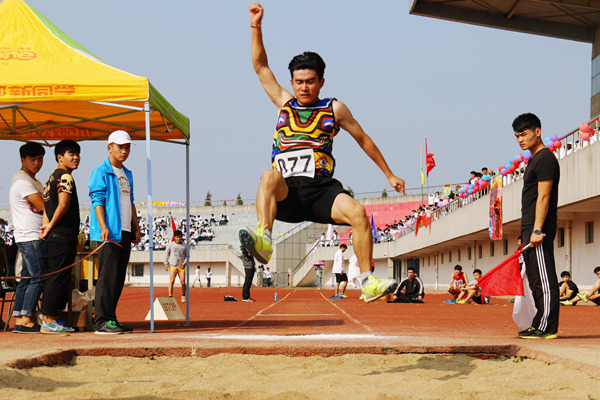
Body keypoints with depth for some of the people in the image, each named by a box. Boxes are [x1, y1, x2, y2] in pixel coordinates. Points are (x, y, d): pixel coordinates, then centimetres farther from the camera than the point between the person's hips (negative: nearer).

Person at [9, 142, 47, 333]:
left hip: (34, 237, 10)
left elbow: (44, 207, 12)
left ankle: (18, 320, 8)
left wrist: (40, 207, -8)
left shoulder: (34, 182, 21)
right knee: (39, 277, -13)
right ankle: (25, 319, -15)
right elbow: (45, 207, -18)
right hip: (30, 237, -10)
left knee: (27, 279, 7)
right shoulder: (22, 180, -12)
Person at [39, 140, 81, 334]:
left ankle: (51, 320, 14)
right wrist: (50, 226, -10)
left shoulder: (52, 178, 21)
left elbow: (47, 208, 19)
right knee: (57, 277, -8)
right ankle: (49, 322, -8)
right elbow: (63, 205, -20)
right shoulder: (65, 177, -9)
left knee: (56, 278, 12)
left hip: (54, 236, 10)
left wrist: (47, 227, 9)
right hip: (63, 236, -10)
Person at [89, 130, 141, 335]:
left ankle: (111, 319, 13)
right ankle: (102, 320, -8)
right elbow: (97, 201, -11)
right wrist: (103, 227, -22)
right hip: (109, 232, -8)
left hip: (125, 232, 8)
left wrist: (136, 228, 19)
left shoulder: (127, 174, 20)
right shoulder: (101, 172, -4)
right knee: (107, 276, -10)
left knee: (119, 278, 8)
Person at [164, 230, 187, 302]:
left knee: (183, 283, -5)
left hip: (181, 266, 1)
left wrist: (185, 262, -5)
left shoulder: (184, 246, 10)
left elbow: (187, 255, 12)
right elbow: (166, 254, 12)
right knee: (171, 281, -14)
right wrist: (166, 263, 3)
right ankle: (170, 296, -12)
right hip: (173, 266, -1)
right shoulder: (171, 244, 9)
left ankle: (183, 295, 21)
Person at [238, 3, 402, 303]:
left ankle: (368, 283, -27)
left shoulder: (334, 109, 14)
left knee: (358, 213, -27)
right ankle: (264, 241, -55)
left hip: (321, 188, 0)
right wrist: (256, 26, 12)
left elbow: (363, 139, 22)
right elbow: (260, 66, 20)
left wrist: (389, 174, 25)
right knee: (269, 176, -35)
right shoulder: (283, 102, 19)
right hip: (286, 192, 0)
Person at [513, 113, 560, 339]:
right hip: (530, 228, 11)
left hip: (540, 228, -11)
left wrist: (537, 229, -23)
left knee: (544, 279, -10)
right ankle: (540, 325, 15)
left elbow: (543, 197, -18)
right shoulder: (534, 160, 21)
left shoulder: (545, 159, -11)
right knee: (535, 279, 11)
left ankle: (546, 328, -10)